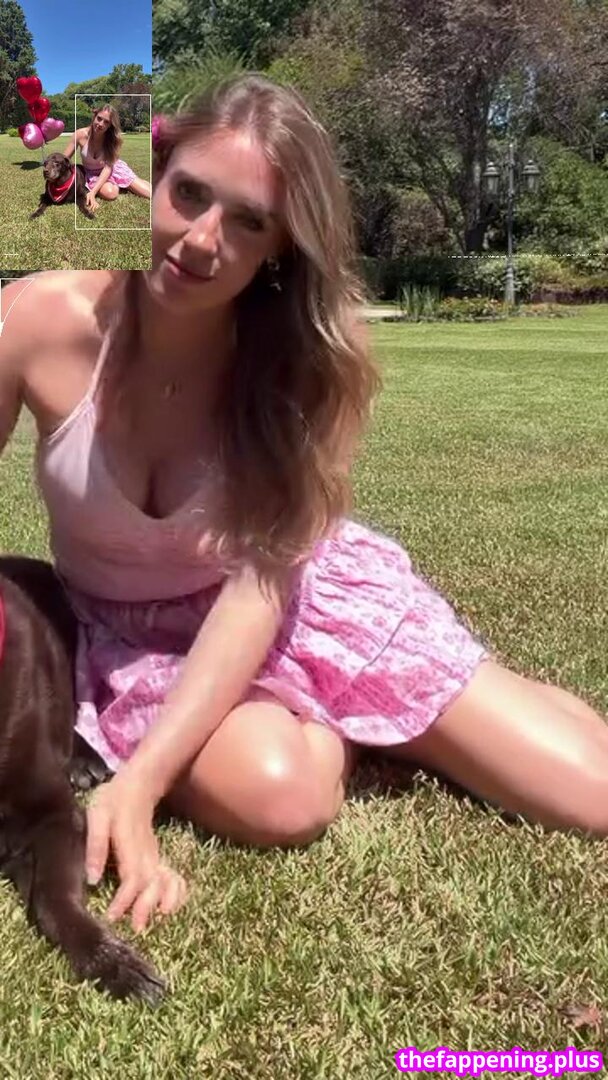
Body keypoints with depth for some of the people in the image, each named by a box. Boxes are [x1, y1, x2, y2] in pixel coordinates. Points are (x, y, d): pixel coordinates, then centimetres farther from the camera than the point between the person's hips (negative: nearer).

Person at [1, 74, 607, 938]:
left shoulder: (300, 358, -19)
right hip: (135, 630, 1)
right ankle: (336, 722, 2)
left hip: (304, 590, 0)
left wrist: (137, 782, -35)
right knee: (281, 793, -33)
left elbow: (261, 581, -24)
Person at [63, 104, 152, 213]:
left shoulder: (113, 138, -22)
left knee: (150, 192, -13)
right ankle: (118, 185, 3)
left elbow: (108, 167, -28)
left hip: (113, 168, 0)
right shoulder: (80, 135, -24)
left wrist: (93, 192, -41)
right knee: (110, 193, -34)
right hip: (93, 173, 0)